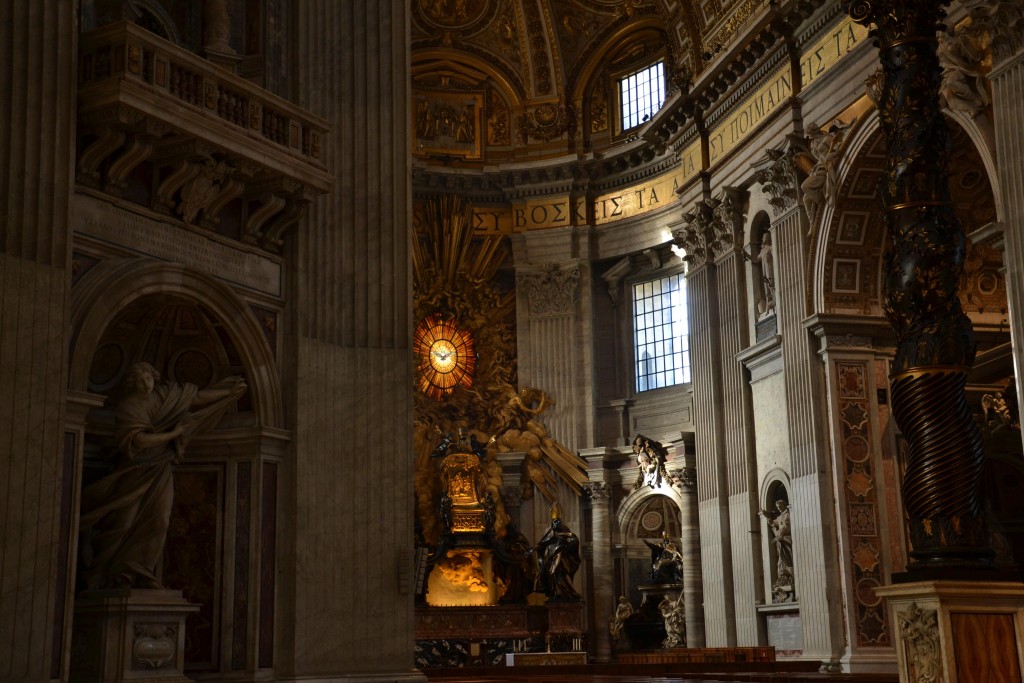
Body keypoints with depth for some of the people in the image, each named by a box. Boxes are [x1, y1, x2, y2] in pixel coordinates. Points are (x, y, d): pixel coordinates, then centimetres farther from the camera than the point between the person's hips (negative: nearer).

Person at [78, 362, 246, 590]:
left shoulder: (163, 394, 0)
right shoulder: (128, 407, -15)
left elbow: (197, 397, 9)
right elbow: (139, 440, -24)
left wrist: (229, 391, 10)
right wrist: (173, 434, -17)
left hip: (160, 471, 5)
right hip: (136, 470, -5)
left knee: (158, 521, -4)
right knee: (122, 522, -4)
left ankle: (139, 574, 1)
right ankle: (99, 576, 6)